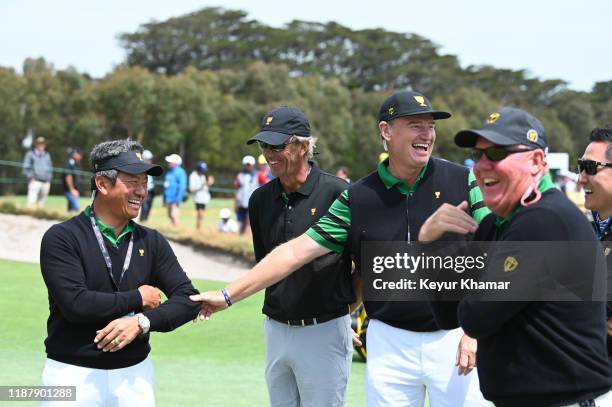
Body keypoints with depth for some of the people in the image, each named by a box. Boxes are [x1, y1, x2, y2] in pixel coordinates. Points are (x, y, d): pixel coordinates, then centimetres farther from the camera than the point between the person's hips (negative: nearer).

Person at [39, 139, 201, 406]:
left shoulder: (152, 243, 7)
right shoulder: (61, 238, -7)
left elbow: (188, 300, 0)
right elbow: (75, 303, -19)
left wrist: (142, 322, -16)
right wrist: (138, 298, -9)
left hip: (135, 374, 4)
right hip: (74, 374, -4)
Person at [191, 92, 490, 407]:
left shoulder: (462, 181, -1)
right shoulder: (357, 198, 2)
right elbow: (297, 251, 2)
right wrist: (228, 295, -2)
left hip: (453, 339, -1)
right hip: (389, 342, 1)